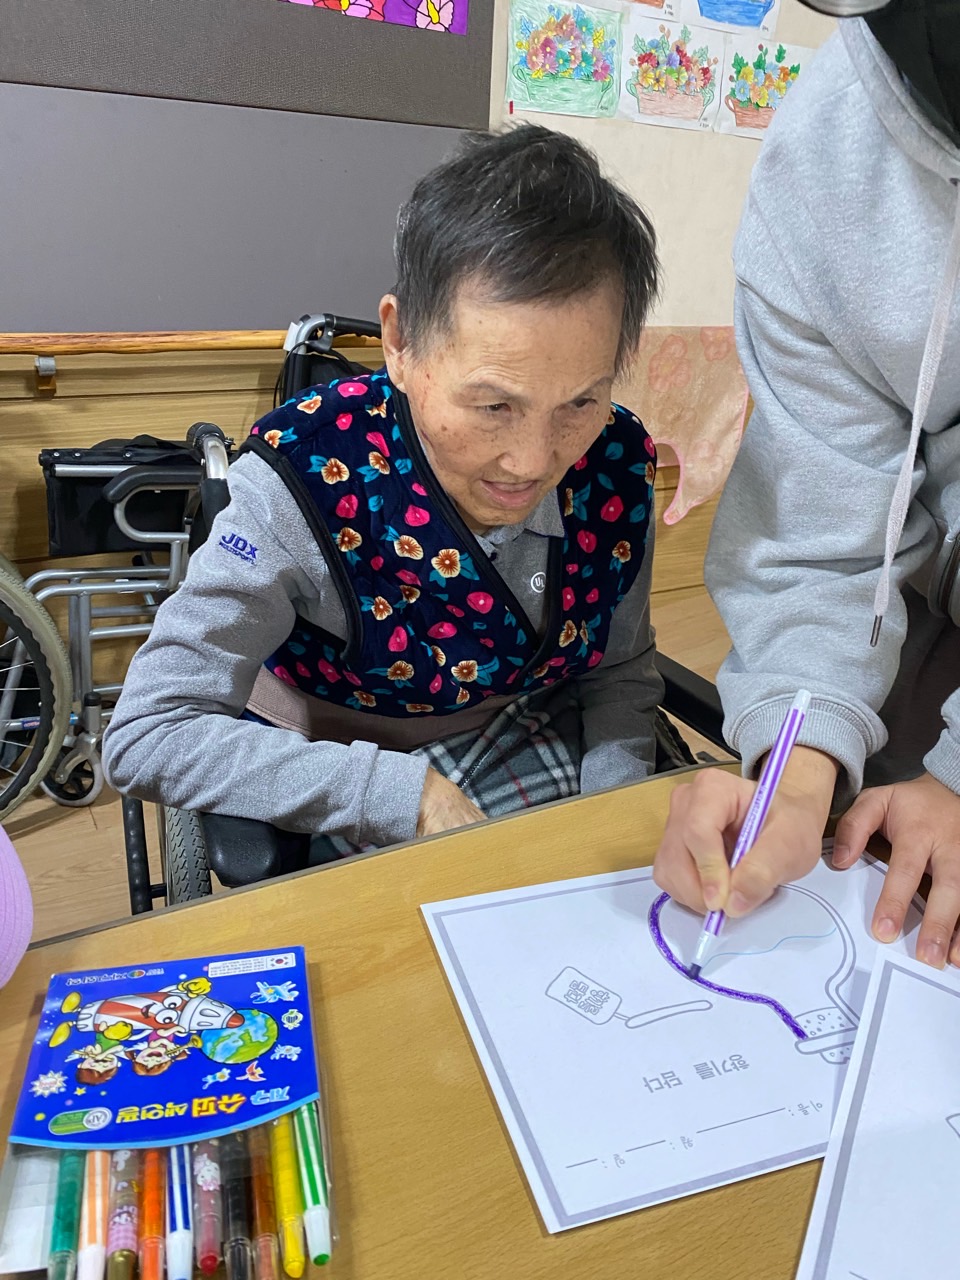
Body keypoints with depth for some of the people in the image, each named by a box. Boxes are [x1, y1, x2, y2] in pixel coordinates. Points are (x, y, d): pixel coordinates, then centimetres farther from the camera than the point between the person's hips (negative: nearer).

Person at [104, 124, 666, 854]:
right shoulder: (309, 480, -26)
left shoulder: (617, 466, -13)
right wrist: (410, 797, -28)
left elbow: (621, 675, 2)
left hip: (544, 767, 4)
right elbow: (146, 738, -23)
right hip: (345, 824, -2)